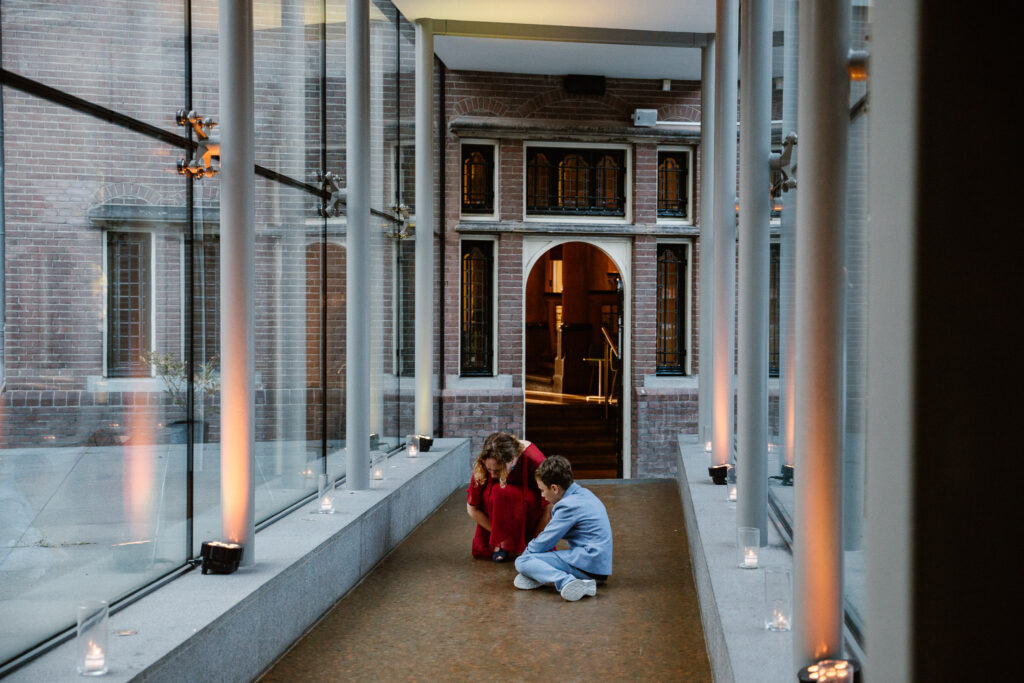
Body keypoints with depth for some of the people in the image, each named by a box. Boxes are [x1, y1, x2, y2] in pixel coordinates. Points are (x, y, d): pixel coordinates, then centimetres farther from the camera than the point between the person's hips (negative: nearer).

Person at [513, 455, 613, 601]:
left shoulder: (569, 506, -16)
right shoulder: (583, 493, 14)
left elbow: (544, 542, -8)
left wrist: (526, 553, 7)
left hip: (588, 566, -11)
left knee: (522, 562, -16)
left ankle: (568, 582, -33)